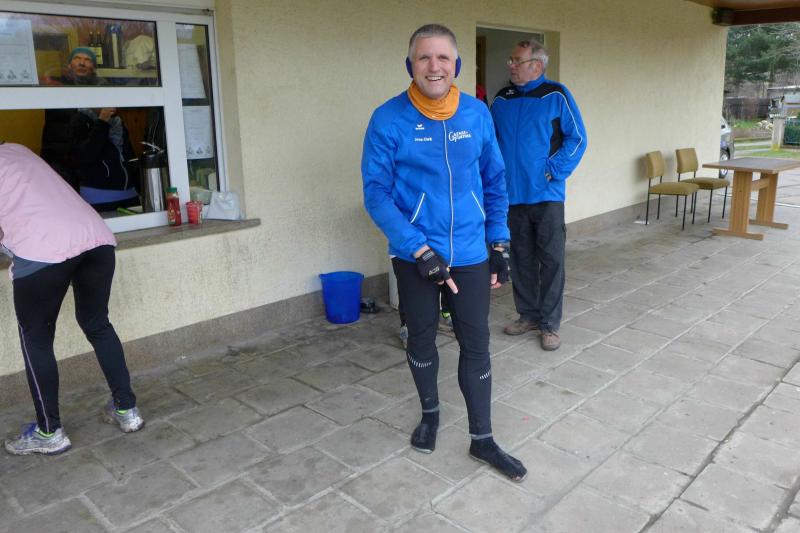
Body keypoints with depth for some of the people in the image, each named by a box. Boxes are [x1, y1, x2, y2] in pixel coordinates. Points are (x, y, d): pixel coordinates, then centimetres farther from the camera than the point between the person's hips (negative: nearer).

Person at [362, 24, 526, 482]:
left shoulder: (478, 114, 0)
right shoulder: (389, 119, -10)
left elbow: (495, 182, 8)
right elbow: (376, 193, -13)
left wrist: (499, 244, 5)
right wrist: (420, 250, -20)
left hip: (470, 254, 2)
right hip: (414, 256, -2)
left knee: (476, 345, 7)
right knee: (422, 340, 15)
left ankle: (482, 439, 24)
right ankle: (430, 413, 41)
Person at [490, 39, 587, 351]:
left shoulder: (556, 96, -4)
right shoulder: (501, 100, 8)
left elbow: (577, 138, -5)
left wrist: (554, 172, -12)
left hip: (547, 195, -4)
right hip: (512, 196, 4)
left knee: (551, 260, 1)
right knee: (521, 260, 13)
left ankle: (549, 325, 11)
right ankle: (528, 316, 27)